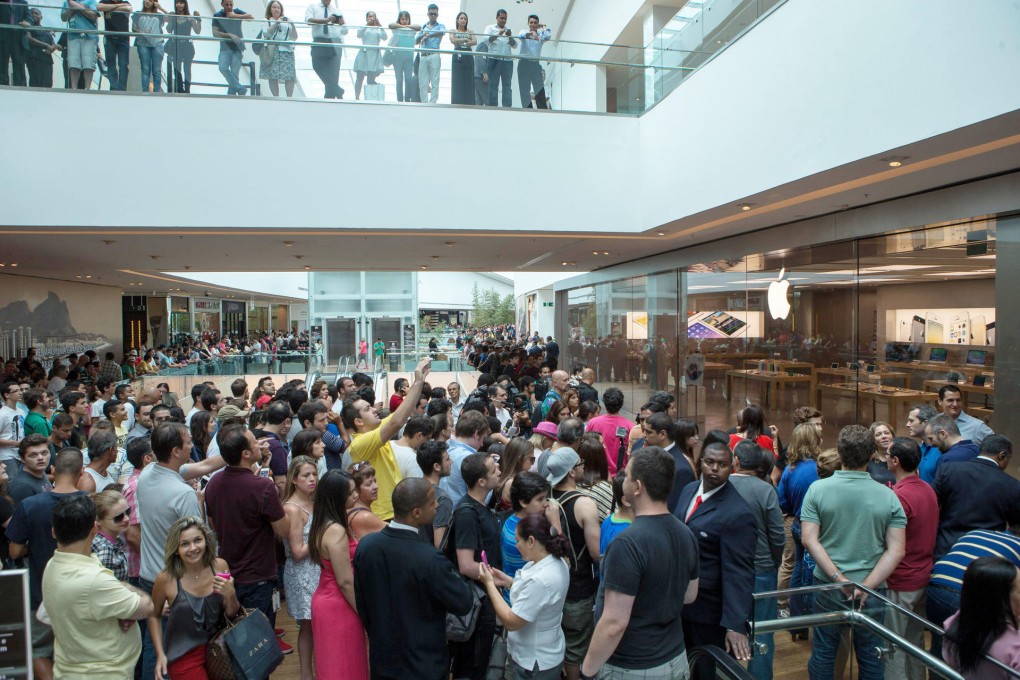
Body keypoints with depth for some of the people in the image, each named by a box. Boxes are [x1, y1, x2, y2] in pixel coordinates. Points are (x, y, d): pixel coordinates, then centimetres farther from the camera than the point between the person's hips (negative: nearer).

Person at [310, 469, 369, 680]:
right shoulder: (336, 531, -26)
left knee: (333, 663, 22)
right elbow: (346, 582, -22)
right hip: (339, 605, -9)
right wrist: (365, 613, -14)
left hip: (326, 599, 9)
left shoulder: (323, 525, 3)